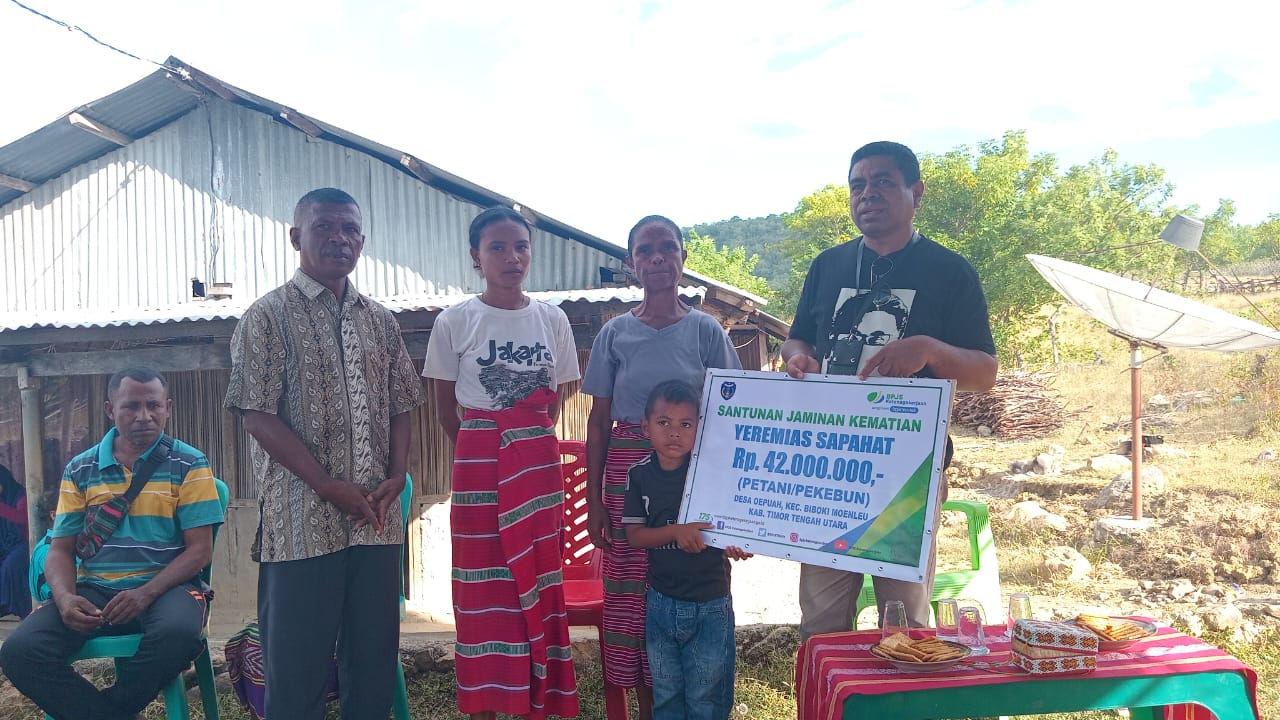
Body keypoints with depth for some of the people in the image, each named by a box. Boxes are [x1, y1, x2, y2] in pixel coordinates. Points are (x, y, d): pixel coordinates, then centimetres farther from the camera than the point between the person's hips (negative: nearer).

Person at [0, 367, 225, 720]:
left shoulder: (189, 465, 0)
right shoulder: (79, 470, 10)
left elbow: (200, 549, -5)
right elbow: (60, 550, 11)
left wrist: (146, 593, -19)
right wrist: (65, 597, -12)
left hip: (165, 586, -3)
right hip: (94, 589, 3)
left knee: (178, 634, -36)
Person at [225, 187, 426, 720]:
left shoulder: (381, 321, 12)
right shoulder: (268, 316, -2)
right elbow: (258, 415, -9)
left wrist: (396, 477, -3)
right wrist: (329, 485, -14)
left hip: (377, 519, 5)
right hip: (302, 521, -4)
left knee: (376, 656, 12)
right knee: (297, 665, 5)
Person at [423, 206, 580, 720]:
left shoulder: (552, 319, 4)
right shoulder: (455, 322, -3)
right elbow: (445, 410, 4)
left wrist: (530, 443, 7)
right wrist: (485, 449, 7)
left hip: (538, 464, 3)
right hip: (478, 466, -2)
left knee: (538, 579, 7)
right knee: (483, 588, 2)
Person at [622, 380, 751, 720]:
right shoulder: (640, 475, -4)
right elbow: (634, 535, -6)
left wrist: (738, 545, -23)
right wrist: (677, 531, -23)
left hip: (711, 604, -2)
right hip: (662, 601, 2)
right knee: (665, 693, 17)